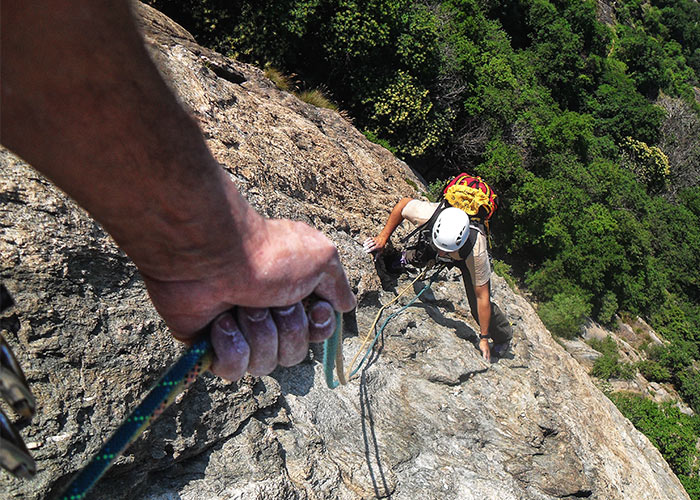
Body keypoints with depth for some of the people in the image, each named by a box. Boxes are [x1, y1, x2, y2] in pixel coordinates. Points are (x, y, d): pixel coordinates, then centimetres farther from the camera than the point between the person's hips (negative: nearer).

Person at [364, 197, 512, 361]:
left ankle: (503, 336, 25)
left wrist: (484, 338, -26)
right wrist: (383, 237, -20)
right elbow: (404, 203, -19)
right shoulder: (427, 216, -43)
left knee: (478, 305, -6)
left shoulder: (477, 251, -45)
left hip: (467, 261, -3)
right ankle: (409, 257, 44)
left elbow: (482, 296, -34)